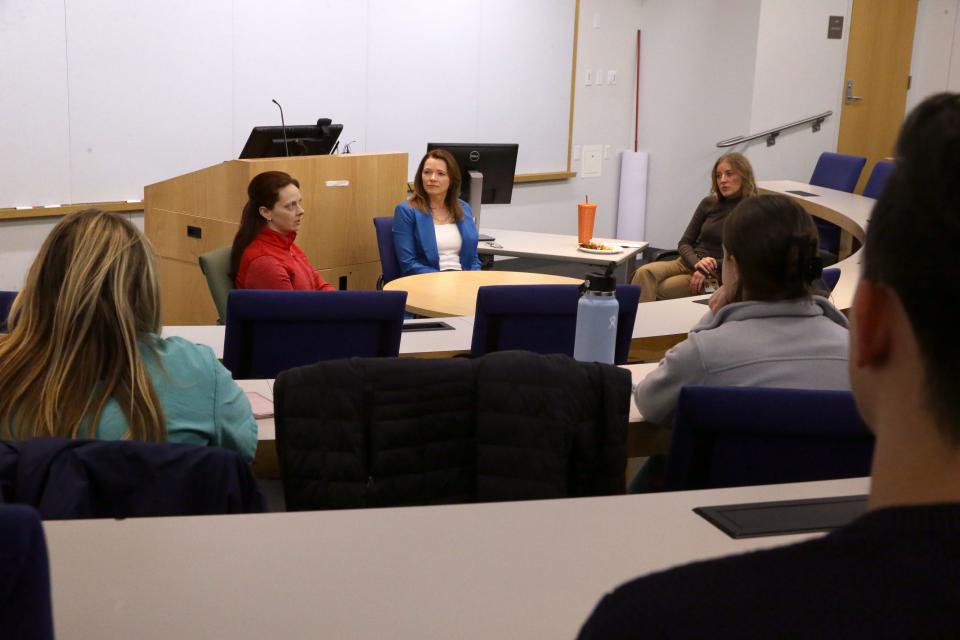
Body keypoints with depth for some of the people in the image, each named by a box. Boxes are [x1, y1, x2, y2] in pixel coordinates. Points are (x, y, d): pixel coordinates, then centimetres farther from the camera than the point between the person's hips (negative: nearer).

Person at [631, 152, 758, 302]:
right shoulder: (709, 203, 12)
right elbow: (684, 243, 10)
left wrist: (706, 270, -17)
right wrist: (697, 262, -13)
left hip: (717, 277, -5)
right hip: (688, 263, 5)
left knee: (659, 290, -30)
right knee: (645, 273, -28)